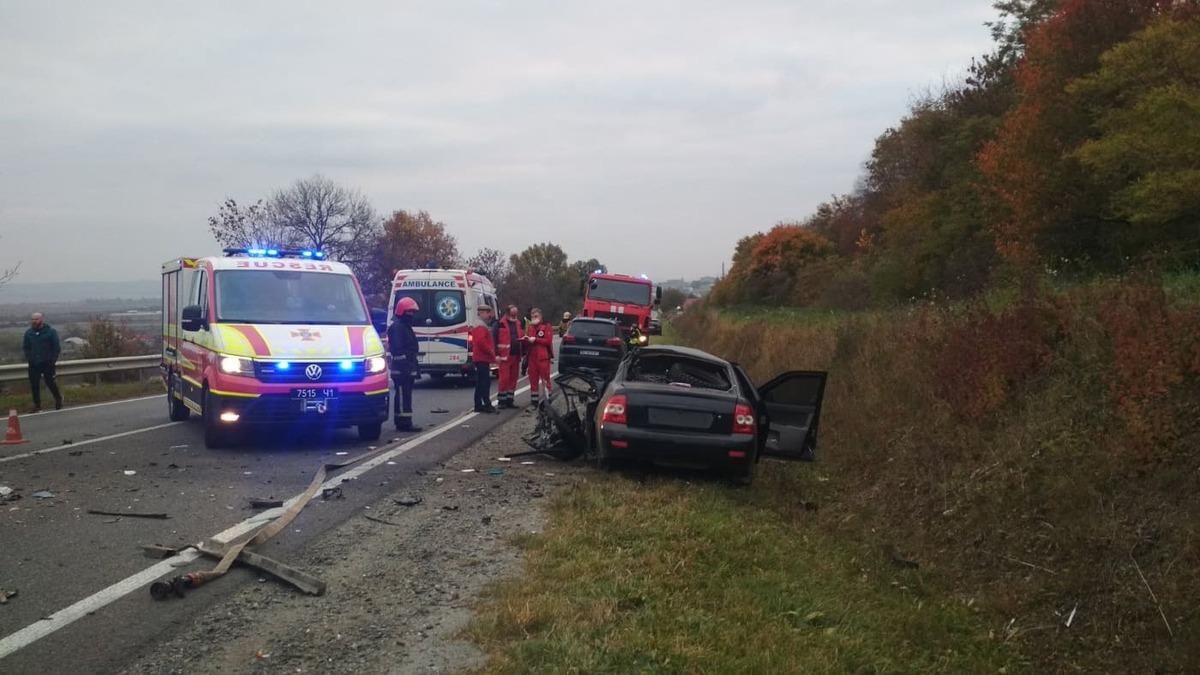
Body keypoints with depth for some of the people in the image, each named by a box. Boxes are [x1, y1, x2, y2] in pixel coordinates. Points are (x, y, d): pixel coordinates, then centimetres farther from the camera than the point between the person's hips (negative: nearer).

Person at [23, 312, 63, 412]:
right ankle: (37, 405, 14)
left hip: (47, 363, -4)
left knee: (50, 382, -1)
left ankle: (58, 399, 23)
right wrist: (28, 358, 2)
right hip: (33, 364, 4)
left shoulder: (51, 331, -6)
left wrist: (53, 360, -9)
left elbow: (57, 347, -5)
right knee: (34, 385, 4)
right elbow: (25, 347, 14)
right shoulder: (28, 333, 5)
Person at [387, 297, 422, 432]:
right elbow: (397, 349, -21)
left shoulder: (406, 326, 21)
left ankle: (403, 422, 16)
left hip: (408, 369, 11)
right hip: (401, 369, -11)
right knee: (403, 395, -11)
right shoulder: (397, 327, -12)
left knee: (405, 395, 12)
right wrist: (404, 365, -25)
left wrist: (414, 368, 25)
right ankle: (404, 422, -12)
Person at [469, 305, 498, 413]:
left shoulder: (483, 326, 21)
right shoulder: (481, 327, -14)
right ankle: (487, 404, -13)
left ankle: (478, 405, 14)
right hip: (483, 358, -11)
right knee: (485, 382, -11)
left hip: (480, 358, 11)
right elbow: (481, 341, -27)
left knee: (480, 383, 11)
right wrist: (491, 351, -18)